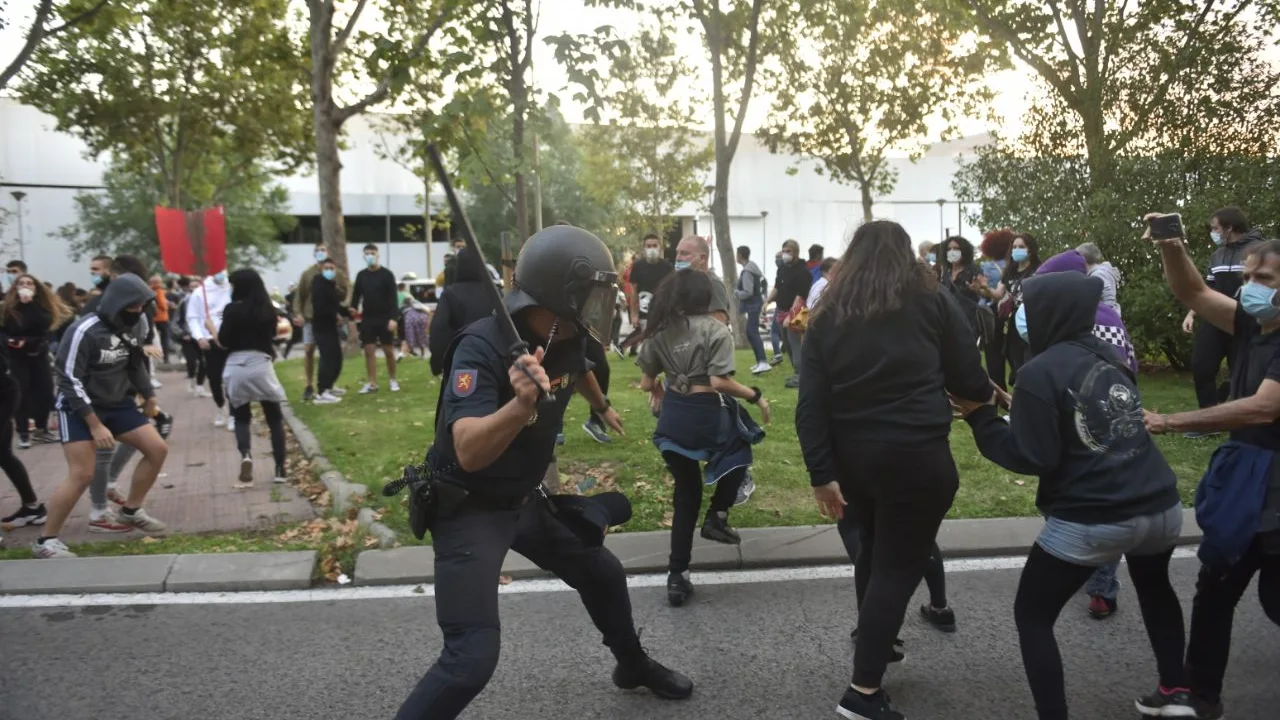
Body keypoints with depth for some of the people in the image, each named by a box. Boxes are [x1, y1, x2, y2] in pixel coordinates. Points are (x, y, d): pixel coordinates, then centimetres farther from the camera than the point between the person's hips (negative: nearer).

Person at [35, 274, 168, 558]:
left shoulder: (127, 328, 1)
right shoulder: (85, 331, -22)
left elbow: (135, 364, 17)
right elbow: (69, 380, -22)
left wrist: (149, 398, 17)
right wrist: (95, 425, -23)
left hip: (116, 404, 8)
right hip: (79, 407, -7)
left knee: (157, 449, 2)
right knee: (82, 475, -14)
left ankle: (131, 511, 19)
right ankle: (45, 541, 0)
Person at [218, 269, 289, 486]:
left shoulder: (232, 310, -5)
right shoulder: (268, 309, 4)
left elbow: (223, 343, -4)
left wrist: (212, 329, 13)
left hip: (236, 368, -1)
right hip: (261, 366, 1)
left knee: (241, 418, 13)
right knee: (274, 418, 11)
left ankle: (245, 455, -15)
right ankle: (280, 469, 8)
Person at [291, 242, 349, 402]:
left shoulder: (336, 273, 4)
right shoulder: (307, 274, 4)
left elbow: (343, 296, 1)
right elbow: (299, 295, 3)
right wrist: (298, 313, -10)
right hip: (310, 317, 0)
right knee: (308, 350, -3)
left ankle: (329, 386, 16)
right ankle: (309, 386, 7)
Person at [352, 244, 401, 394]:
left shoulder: (387, 274, -4)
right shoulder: (361, 275, 8)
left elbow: (393, 298, -9)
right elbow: (356, 297, 11)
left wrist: (392, 318, -18)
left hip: (384, 318, -3)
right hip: (367, 319, 3)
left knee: (389, 350, 2)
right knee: (369, 351, 1)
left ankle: (392, 380, 16)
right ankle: (372, 383, 6)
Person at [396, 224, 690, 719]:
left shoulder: (566, 339, -6)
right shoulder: (483, 346, -29)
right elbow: (469, 452, -40)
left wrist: (602, 406, 41)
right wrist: (521, 404, -57)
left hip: (524, 500, 8)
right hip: (467, 509, -8)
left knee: (604, 575, 19)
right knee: (473, 656, -18)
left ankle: (633, 665, 47)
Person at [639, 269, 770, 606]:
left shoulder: (659, 332, 5)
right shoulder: (716, 330, -9)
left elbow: (646, 383, 7)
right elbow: (719, 382, -18)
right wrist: (756, 396, -6)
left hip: (673, 416, 5)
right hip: (708, 415, -4)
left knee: (686, 494, 16)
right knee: (739, 455, 30)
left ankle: (677, 577, 16)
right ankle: (717, 517, 17)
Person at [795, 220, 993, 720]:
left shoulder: (828, 315, 6)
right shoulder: (933, 301, 0)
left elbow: (810, 404, -2)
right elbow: (969, 381, 1)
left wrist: (821, 473, -1)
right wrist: (989, 394, 24)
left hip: (852, 455, 4)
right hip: (916, 456, -4)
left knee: (873, 550, 25)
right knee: (899, 566, 4)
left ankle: (872, 642, 41)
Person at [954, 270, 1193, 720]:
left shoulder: (1041, 372, -12)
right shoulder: (1108, 356, 9)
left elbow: (1034, 459, -14)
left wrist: (980, 417, -7)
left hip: (1092, 522, -7)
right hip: (1160, 506, 8)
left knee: (1032, 616, 11)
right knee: (1154, 586, 37)